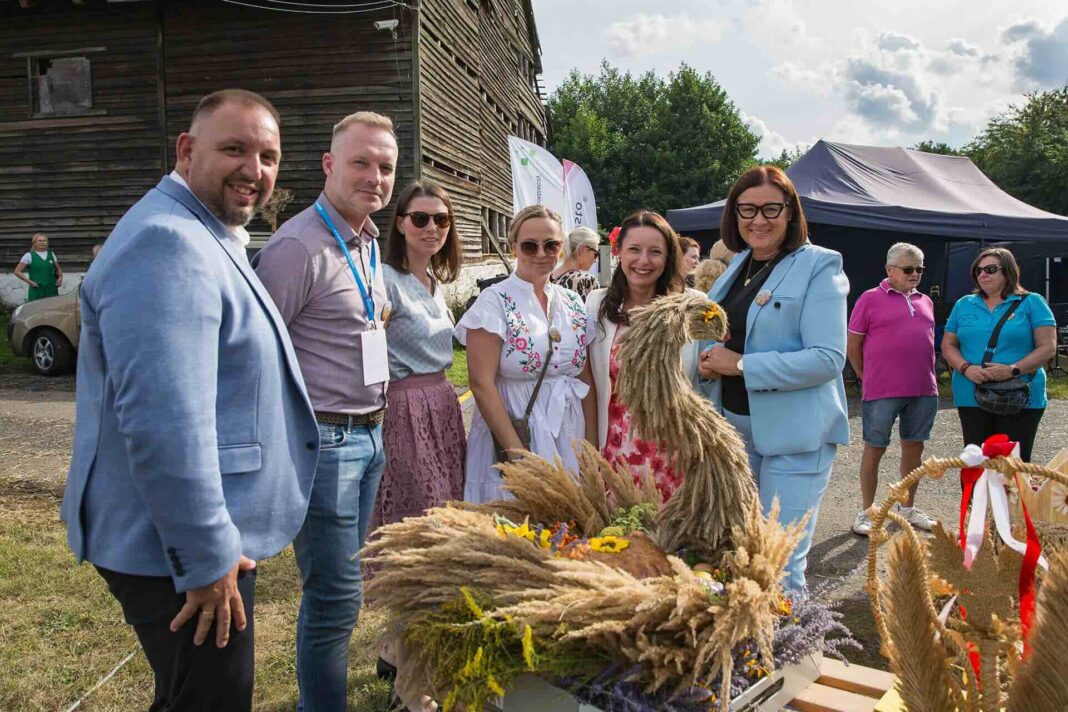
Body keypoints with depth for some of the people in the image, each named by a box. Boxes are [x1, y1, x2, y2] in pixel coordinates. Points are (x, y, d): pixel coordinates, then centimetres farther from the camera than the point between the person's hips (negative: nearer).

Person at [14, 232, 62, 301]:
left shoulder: (51, 254, 12)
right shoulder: (29, 256, 1)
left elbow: (58, 269, 24)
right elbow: (17, 271, 2)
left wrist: (60, 277, 4)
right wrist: (29, 281, -8)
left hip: (51, 290, 4)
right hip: (36, 291, -4)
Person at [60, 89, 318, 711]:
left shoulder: (206, 240, 14)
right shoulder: (167, 245, -21)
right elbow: (165, 425, -28)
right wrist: (206, 560, -22)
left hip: (209, 541, 11)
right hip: (182, 554, -10)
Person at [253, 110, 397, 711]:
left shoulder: (368, 243, 13)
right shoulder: (297, 246, -15)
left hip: (369, 435, 9)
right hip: (324, 439, -9)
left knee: (338, 588, 18)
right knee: (336, 597, -2)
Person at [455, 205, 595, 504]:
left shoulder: (573, 303, 7)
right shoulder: (494, 302, -9)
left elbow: (586, 379, 11)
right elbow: (482, 384, -14)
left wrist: (591, 445, 3)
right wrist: (519, 454, -17)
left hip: (570, 439, 5)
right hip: (509, 436, -5)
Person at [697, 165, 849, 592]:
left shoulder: (818, 267, -8)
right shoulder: (736, 267, 13)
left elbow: (828, 358, -17)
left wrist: (740, 365, -18)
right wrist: (708, 362, 0)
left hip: (795, 432, -6)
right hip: (734, 425, 7)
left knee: (781, 565, -2)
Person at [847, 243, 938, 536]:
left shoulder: (925, 301, 12)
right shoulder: (871, 299, -4)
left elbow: (929, 340, 21)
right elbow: (852, 345, -3)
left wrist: (927, 377, 12)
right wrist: (868, 379, 1)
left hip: (923, 390, 6)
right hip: (882, 392, -5)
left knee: (914, 447, 13)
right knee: (875, 449, 3)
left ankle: (908, 508, 28)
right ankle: (867, 512, 12)